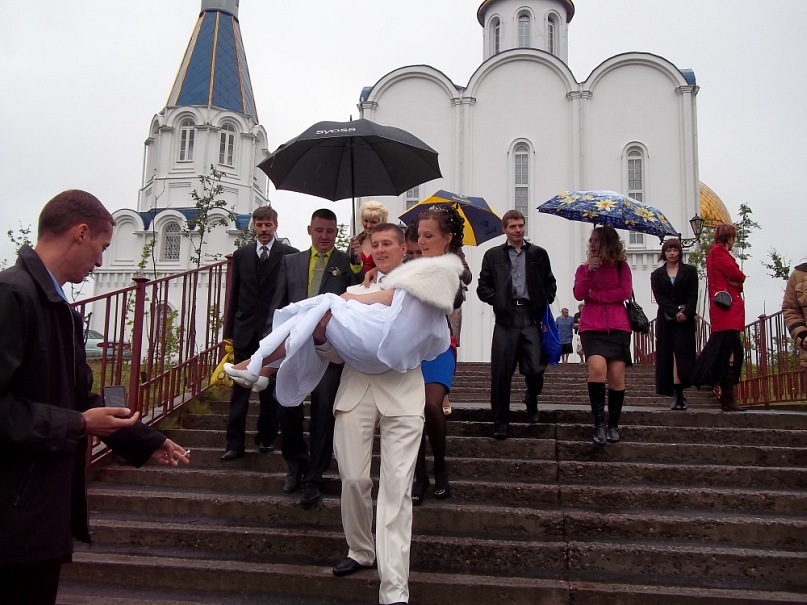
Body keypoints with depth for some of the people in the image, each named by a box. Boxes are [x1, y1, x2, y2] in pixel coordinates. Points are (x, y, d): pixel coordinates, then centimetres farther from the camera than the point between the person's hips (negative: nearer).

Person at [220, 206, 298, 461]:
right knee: (239, 389, 2)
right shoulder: (241, 255, 11)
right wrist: (229, 330, 7)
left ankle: (266, 437, 20)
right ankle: (235, 443, 5)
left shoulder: (290, 255, 1)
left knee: (270, 389, 7)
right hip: (245, 331, 3)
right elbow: (234, 295, 11)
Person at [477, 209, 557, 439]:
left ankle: (531, 400, 28)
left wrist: (544, 304, 3)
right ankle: (500, 422, 9)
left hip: (532, 318, 1)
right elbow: (483, 287, 10)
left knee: (535, 369, -6)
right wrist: (497, 301, -5)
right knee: (501, 374, -2)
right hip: (506, 319, 0)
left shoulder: (538, 254, 14)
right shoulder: (493, 255, 11)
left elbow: (550, 283, 17)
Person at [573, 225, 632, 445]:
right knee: (597, 368, -23)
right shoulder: (584, 268, 12)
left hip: (618, 328, 0)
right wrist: (589, 271, -13)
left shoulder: (622, 267, 9)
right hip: (592, 328, 0)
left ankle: (613, 425, 13)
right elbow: (579, 294, -3)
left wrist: (596, 295, -6)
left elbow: (625, 292, -6)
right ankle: (599, 424, -15)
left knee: (617, 376, -4)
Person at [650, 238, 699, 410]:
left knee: (681, 353, -12)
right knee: (666, 356, -1)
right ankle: (677, 395, 5)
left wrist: (686, 313, -16)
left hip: (685, 319, -2)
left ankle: (677, 393, -16)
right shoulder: (656, 275, 12)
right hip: (665, 319, 2)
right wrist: (675, 313, -15)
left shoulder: (690, 271, 9)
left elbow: (693, 295, 1)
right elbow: (659, 297, -2)